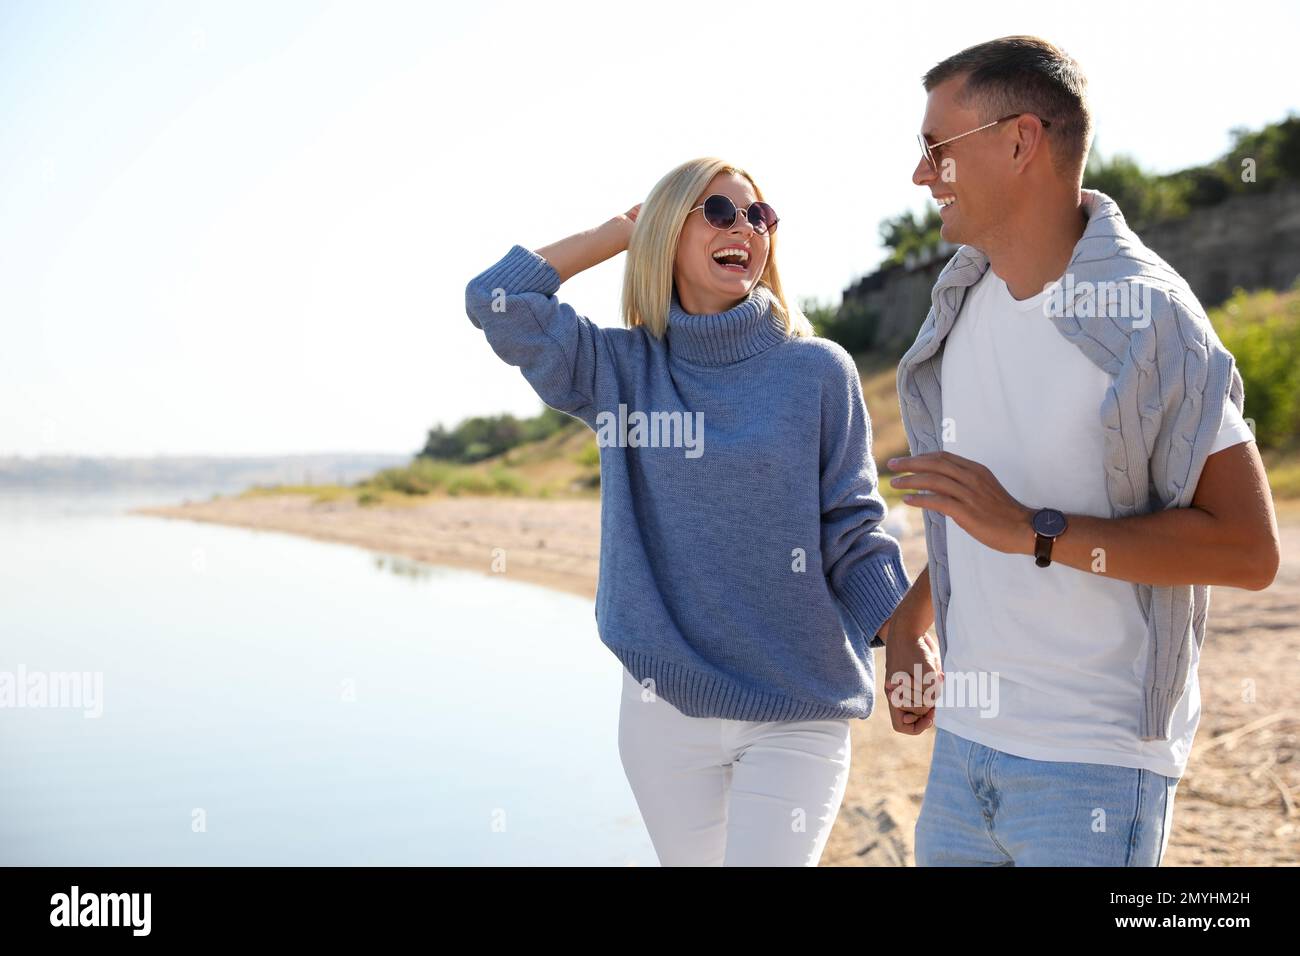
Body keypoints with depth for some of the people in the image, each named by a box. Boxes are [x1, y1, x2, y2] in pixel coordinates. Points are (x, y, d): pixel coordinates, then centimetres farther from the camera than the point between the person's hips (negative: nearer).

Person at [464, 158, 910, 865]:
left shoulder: (818, 371, -1)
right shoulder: (623, 368, 4)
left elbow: (854, 534, 0)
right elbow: (497, 300, -3)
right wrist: (623, 230, 3)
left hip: (797, 712, -2)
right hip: (663, 701, 2)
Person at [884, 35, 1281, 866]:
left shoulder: (1145, 315, -15)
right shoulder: (965, 296, 7)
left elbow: (1249, 549, -18)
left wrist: (1034, 532, -24)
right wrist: (911, 622, 9)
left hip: (1095, 764, -6)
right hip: (965, 736, 6)